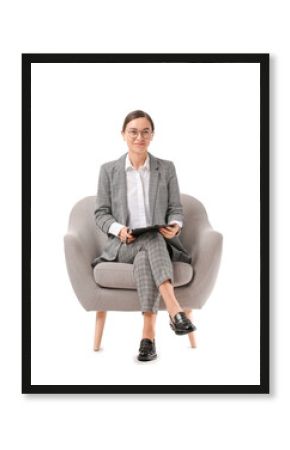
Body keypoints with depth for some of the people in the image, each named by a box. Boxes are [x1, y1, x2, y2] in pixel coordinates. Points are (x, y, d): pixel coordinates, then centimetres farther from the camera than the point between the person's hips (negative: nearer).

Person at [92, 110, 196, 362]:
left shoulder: (166, 168, 12)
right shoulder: (109, 170, 10)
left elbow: (176, 210, 9)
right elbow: (101, 214, 7)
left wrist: (175, 225, -15)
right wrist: (118, 229, -14)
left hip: (160, 243, 1)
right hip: (123, 245, 0)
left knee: (145, 258, -36)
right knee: (151, 242, -36)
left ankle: (148, 335, -43)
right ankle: (174, 309, -49)